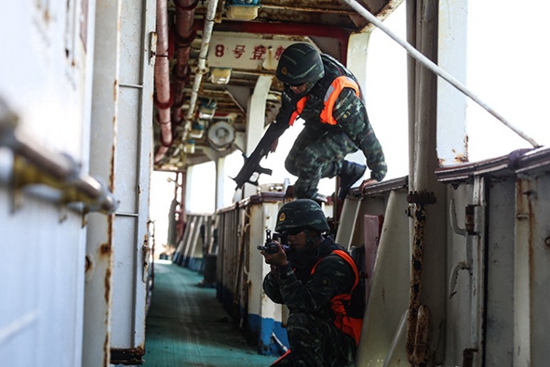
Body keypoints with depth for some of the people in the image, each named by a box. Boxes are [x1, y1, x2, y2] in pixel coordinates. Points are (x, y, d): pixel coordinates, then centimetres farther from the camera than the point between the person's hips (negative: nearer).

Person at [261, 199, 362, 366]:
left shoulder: (334, 263, -20)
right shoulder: (302, 256, 6)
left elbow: (304, 303, -28)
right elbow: (276, 296, 4)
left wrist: (283, 266, -27)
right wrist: (276, 267, -14)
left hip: (341, 345, -8)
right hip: (313, 345, 8)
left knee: (299, 319, -32)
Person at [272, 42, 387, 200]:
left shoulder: (340, 95, -43)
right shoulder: (298, 75, -23)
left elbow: (364, 133, -32)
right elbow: (288, 103, 2)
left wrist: (378, 174, -23)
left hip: (345, 132, -7)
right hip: (319, 125, 7)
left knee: (308, 159, -30)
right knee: (292, 164, 9)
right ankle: (347, 170, 22)